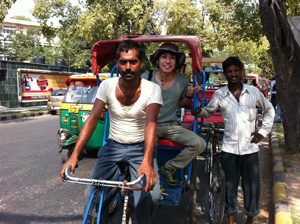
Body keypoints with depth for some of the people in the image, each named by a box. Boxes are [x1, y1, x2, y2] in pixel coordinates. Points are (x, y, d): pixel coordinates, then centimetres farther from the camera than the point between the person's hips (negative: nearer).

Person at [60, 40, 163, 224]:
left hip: (140, 148, -2)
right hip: (113, 146, 2)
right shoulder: (107, 86, -6)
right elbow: (92, 119, -12)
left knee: (151, 196, -21)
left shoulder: (152, 90, -12)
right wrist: (74, 156, -21)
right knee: (92, 194, -12)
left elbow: (151, 124, -25)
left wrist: (147, 161, -41)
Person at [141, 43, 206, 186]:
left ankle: (168, 168, 2)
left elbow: (180, 104, 11)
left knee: (199, 144, -16)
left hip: (172, 126, 3)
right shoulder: (146, 77, -6)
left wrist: (189, 95, -9)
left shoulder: (183, 80, -1)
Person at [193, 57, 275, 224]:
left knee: (252, 186, 6)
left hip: (250, 148, 0)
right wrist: (199, 112, -11)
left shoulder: (254, 91, 3)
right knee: (230, 185, 8)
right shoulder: (219, 94, 2)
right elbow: (209, 111, 12)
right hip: (229, 148, 0)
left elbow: (269, 109, 16)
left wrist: (264, 131, 7)